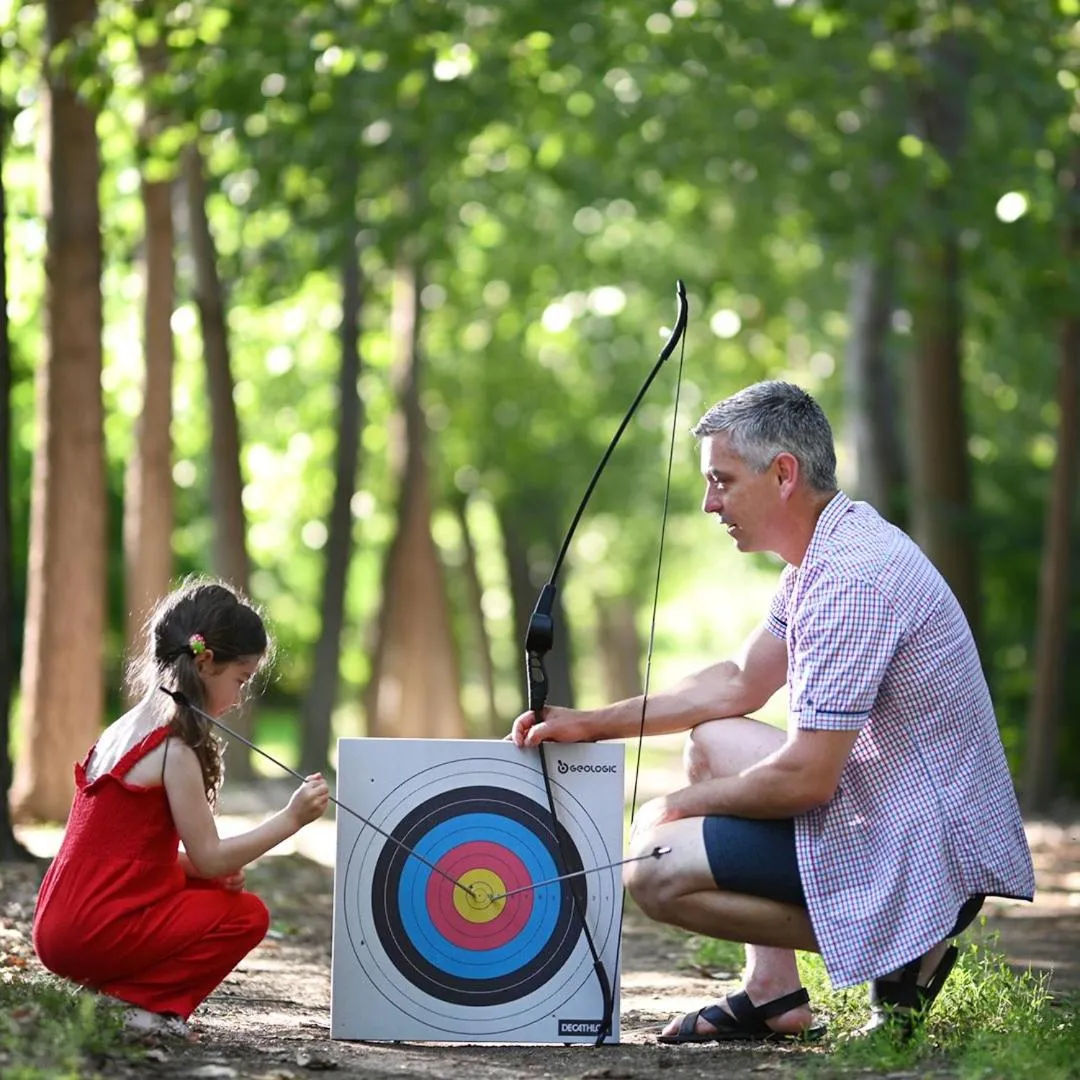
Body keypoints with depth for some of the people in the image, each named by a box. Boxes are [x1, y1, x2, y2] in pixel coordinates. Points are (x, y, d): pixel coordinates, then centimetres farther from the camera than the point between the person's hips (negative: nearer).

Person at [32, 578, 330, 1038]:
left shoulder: (123, 729, 14)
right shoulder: (174, 751, -14)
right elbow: (209, 857, -13)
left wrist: (213, 872, 5)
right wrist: (290, 818, -8)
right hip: (96, 933, -9)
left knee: (215, 891, 24)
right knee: (248, 914, 3)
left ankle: (111, 989, 9)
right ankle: (141, 1000, -6)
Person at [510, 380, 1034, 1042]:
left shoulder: (853, 577, -23)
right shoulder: (825, 554, 9)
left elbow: (805, 780, -23)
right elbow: (739, 686, 23)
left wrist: (678, 807, -7)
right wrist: (592, 724, 17)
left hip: (926, 861, -10)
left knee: (655, 871, -11)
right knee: (712, 740, 21)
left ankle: (899, 957, -7)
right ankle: (773, 993, 13)